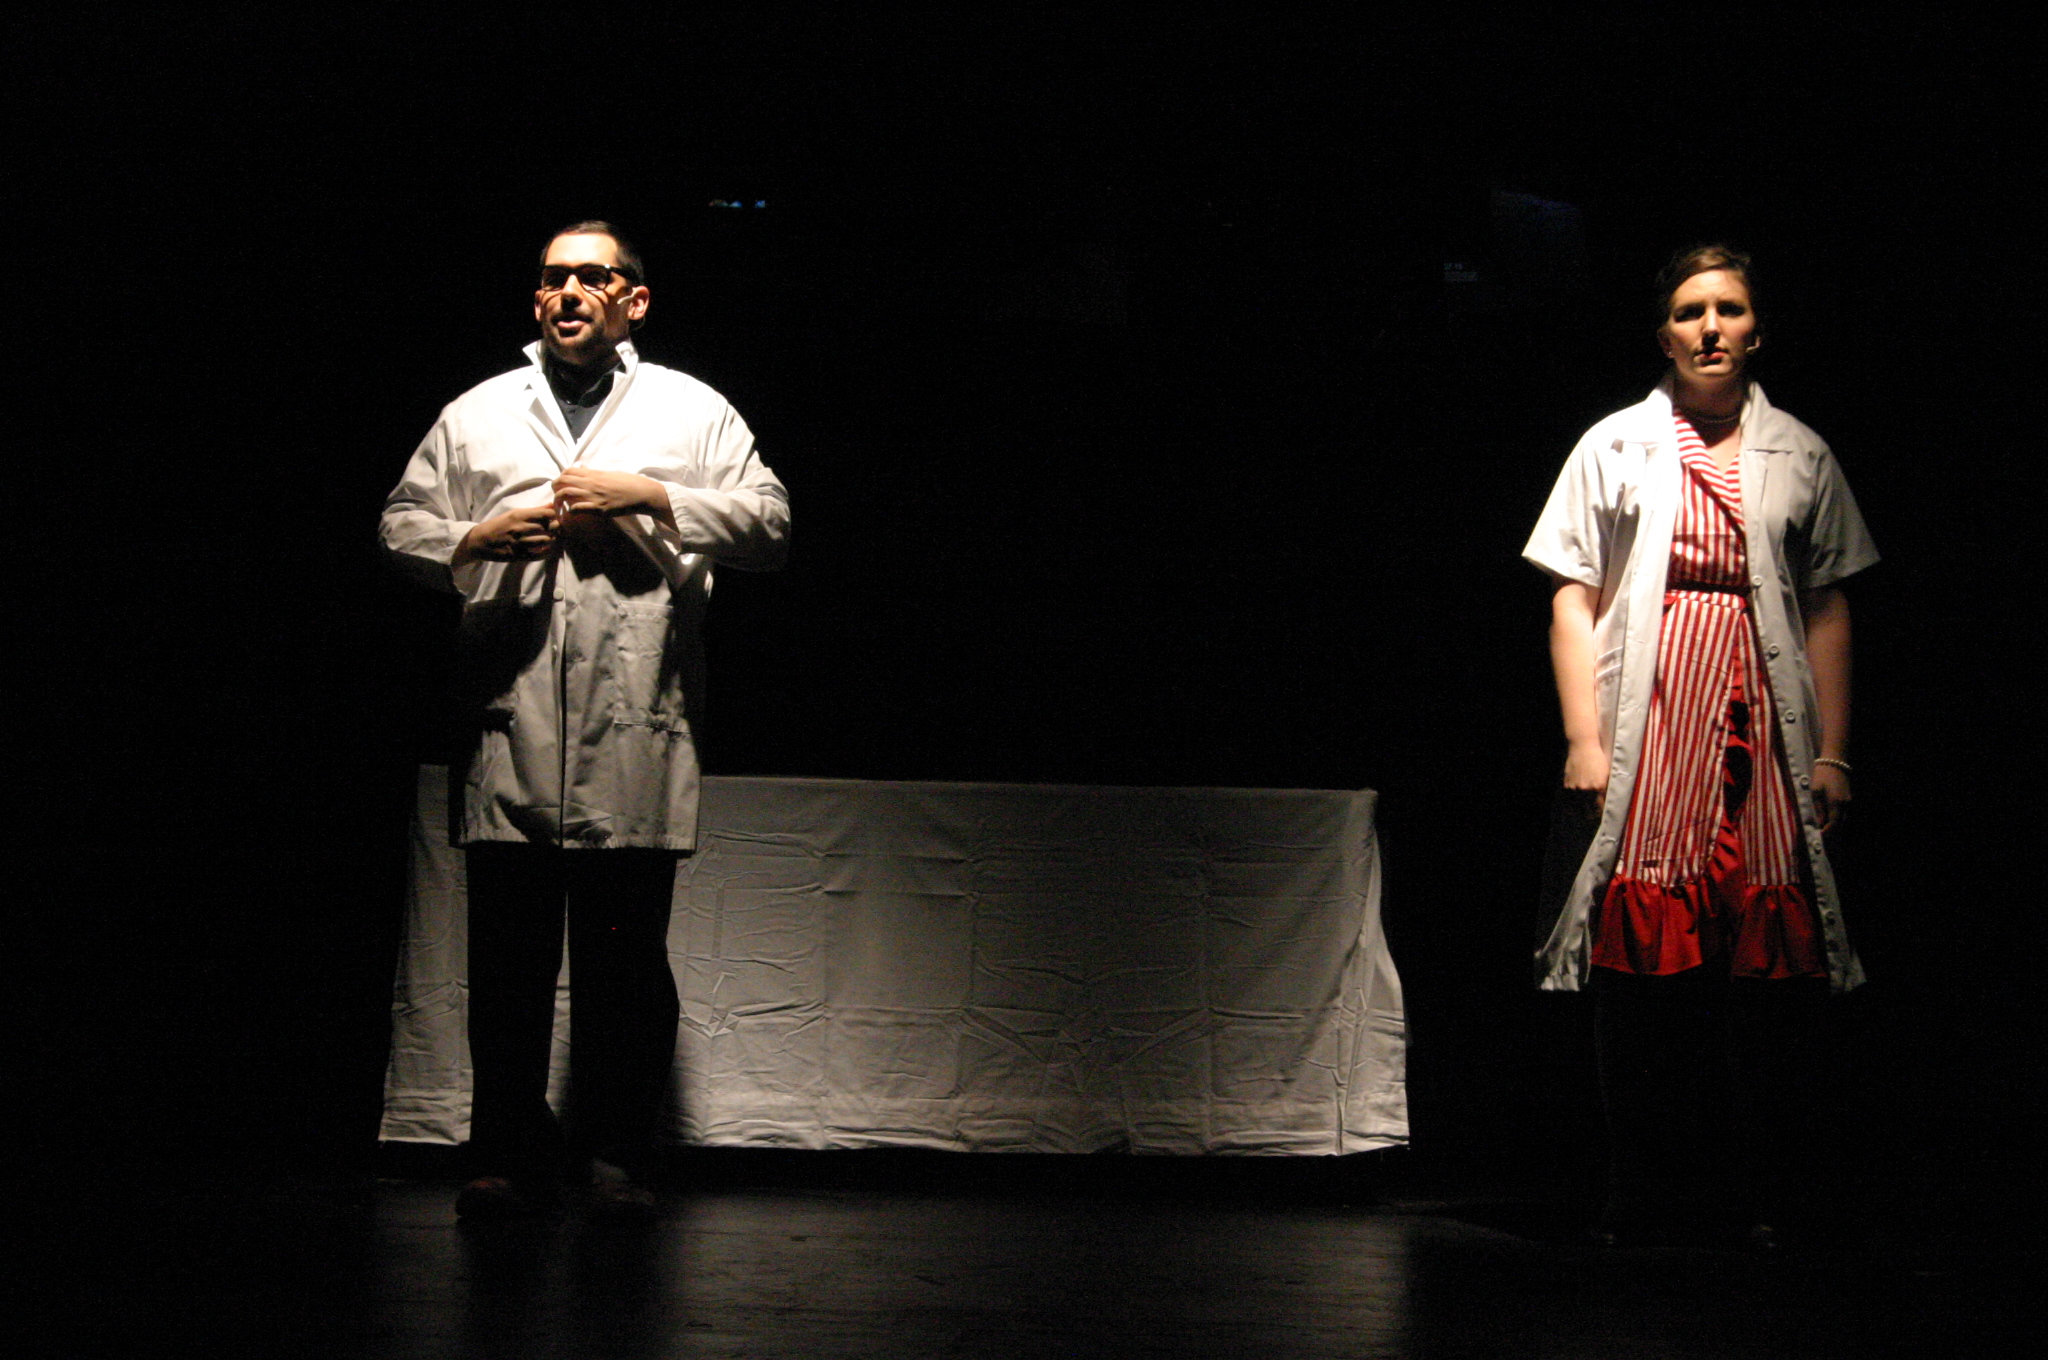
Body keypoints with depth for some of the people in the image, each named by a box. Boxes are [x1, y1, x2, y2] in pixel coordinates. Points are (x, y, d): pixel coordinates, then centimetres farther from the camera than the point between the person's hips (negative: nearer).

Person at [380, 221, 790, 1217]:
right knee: (507, 958, 0)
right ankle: (510, 1156, 9)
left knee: (627, 963, 0)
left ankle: (616, 1154, 10)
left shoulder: (692, 411, 14)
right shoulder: (475, 415, 18)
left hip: (636, 733, -1)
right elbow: (401, 526, 18)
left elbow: (770, 525, 6)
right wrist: (477, 540, -2)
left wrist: (650, 497, -5)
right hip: (508, 731, 1)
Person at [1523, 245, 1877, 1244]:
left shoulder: (1799, 456, 14)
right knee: (1642, 958, -5)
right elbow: (1574, 600, 5)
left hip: (1763, 724, 1)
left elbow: (1828, 610, 13)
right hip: (1648, 727, -1)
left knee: (1771, 968, -5)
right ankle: (1648, 1191, 4)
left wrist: (1833, 751, 6)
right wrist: (1583, 738, -4)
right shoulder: (1614, 447, 9)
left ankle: (1760, 1197, 3)